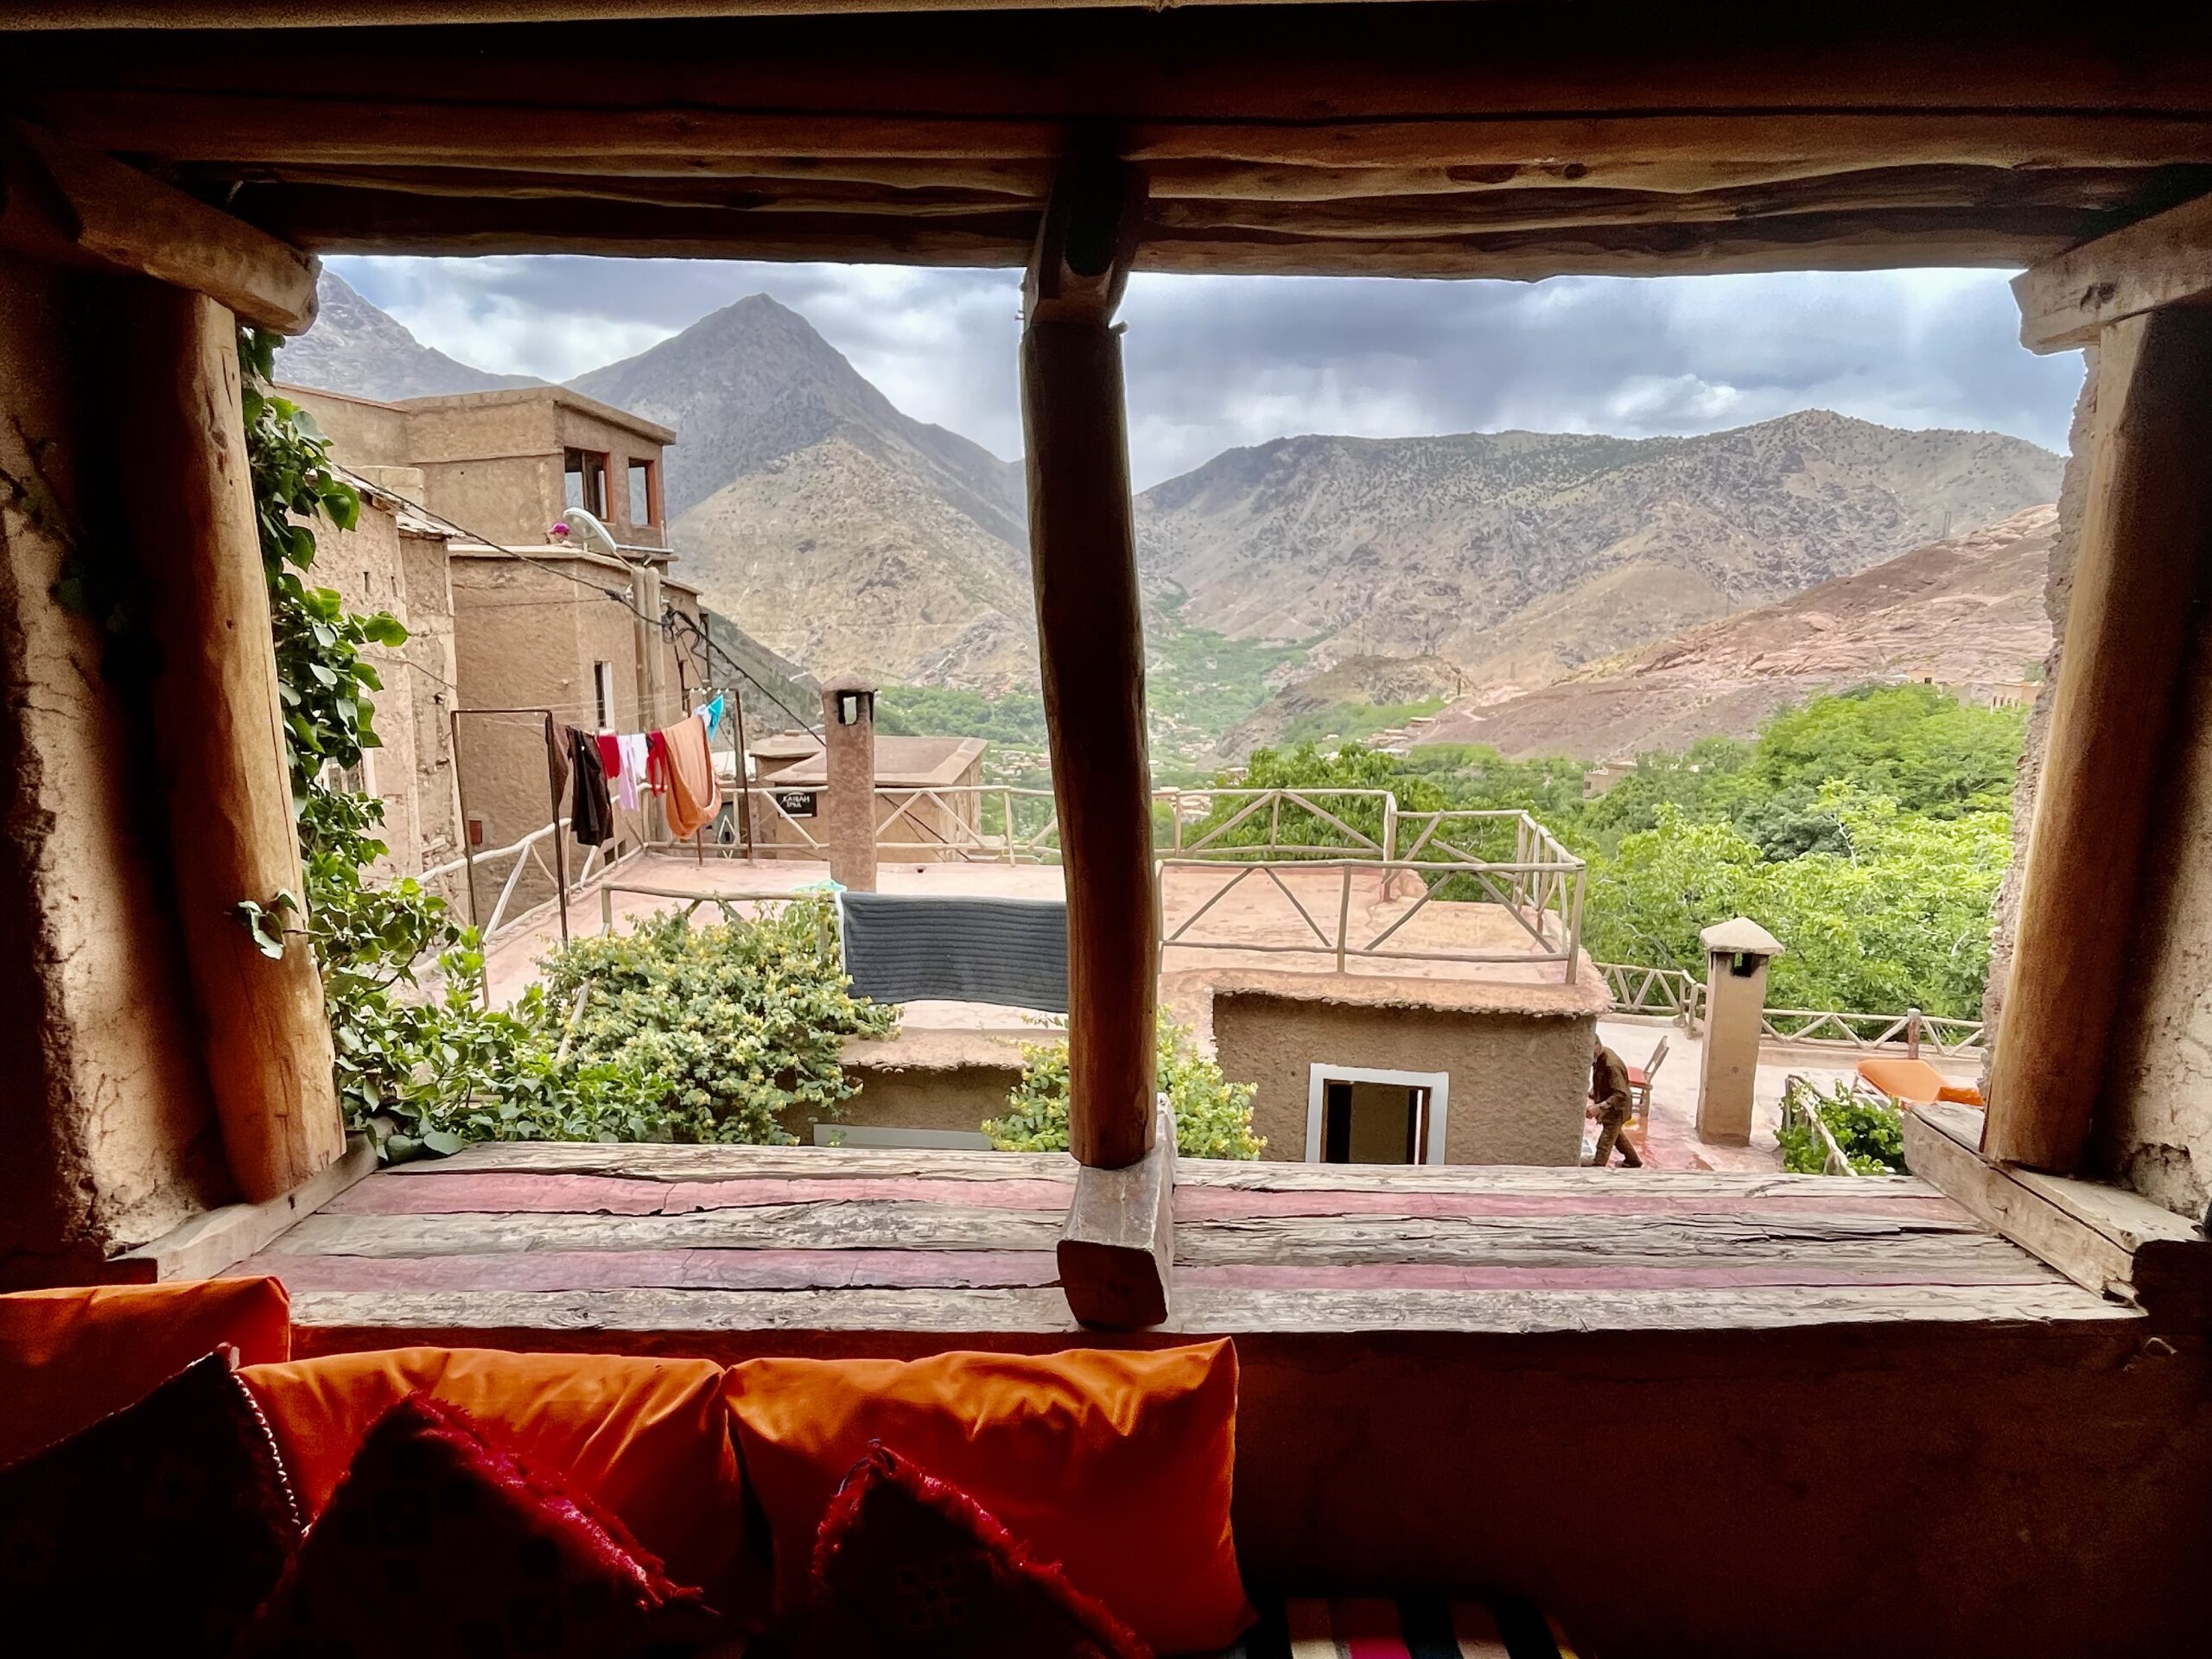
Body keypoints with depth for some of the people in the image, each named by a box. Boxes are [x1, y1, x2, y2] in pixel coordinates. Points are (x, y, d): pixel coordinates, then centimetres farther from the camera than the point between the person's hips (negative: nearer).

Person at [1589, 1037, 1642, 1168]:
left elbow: (1621, 1095, -36)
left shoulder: (1612, 1065, -34)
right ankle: (1633, 1161, 49)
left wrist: (1598, 1107, -43)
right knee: (1616, 1134, 29)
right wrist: (1590, 1093, -2)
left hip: (1615, 1110, -10)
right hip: (1608, 1107, 10)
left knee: (1604, 1144, -4)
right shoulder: (1600, 1057, -7)